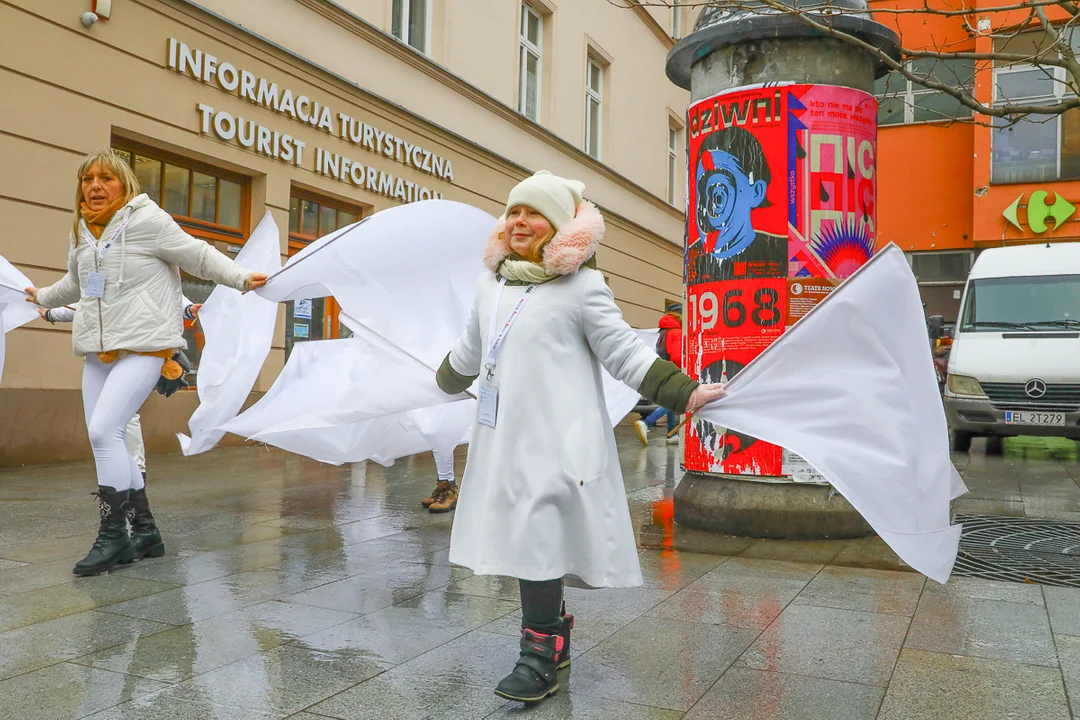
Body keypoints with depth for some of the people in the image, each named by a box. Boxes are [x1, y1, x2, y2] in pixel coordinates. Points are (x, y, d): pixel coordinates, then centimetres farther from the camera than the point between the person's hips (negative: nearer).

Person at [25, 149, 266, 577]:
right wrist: (43, 297, 50)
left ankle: (112, 536, -9)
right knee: (106, 440, 5)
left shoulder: (147, 220, -5)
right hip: (97, 350, 8)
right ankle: (144, 529, 16)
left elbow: (198, 255, -4)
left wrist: (242, 279, -13)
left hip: (143, 347, -8)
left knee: (104, 431, -19)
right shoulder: (82, 232, 17)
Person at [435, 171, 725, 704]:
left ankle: (541, 653, 5)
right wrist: (446, 380, 45)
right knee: (518, 537, 12)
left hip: (557, 438, -7)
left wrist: (684, 394, -12)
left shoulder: (582, 286, -5)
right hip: (502, 435, 7)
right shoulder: (490, 283, 14)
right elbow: (469, 351, 30)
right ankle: (554, 629, 31)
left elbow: (627, 354, -5)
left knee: (537, 538, -10)